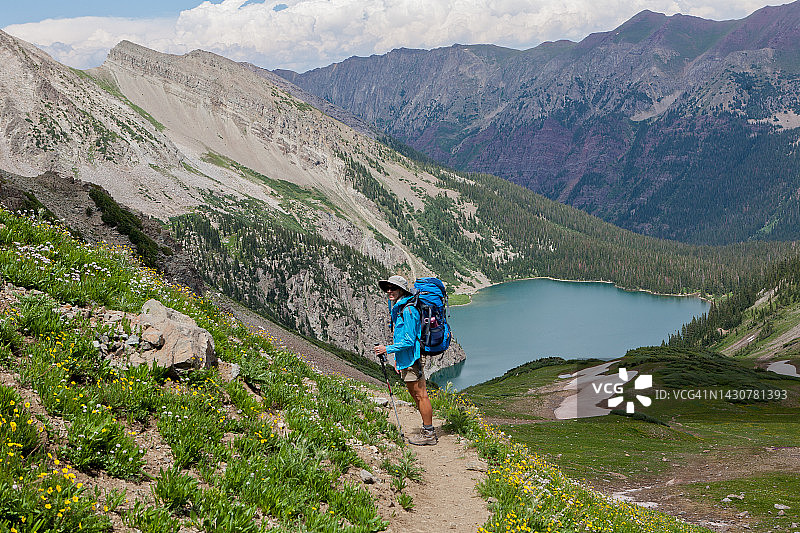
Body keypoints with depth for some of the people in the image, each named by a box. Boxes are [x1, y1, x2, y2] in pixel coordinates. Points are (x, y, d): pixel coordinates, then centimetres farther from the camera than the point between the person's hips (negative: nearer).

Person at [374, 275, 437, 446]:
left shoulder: (408, 310, -18)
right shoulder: (396, 309, 14)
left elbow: (409, 340, -21)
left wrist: (388, 349, -17)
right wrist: (397, 358, 21)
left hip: (412, 358, -11)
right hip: (404, 360, 11)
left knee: (420, 395, -5)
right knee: (415, 395, 16)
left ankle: (429, 434, 1)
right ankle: (427, 430, 24)